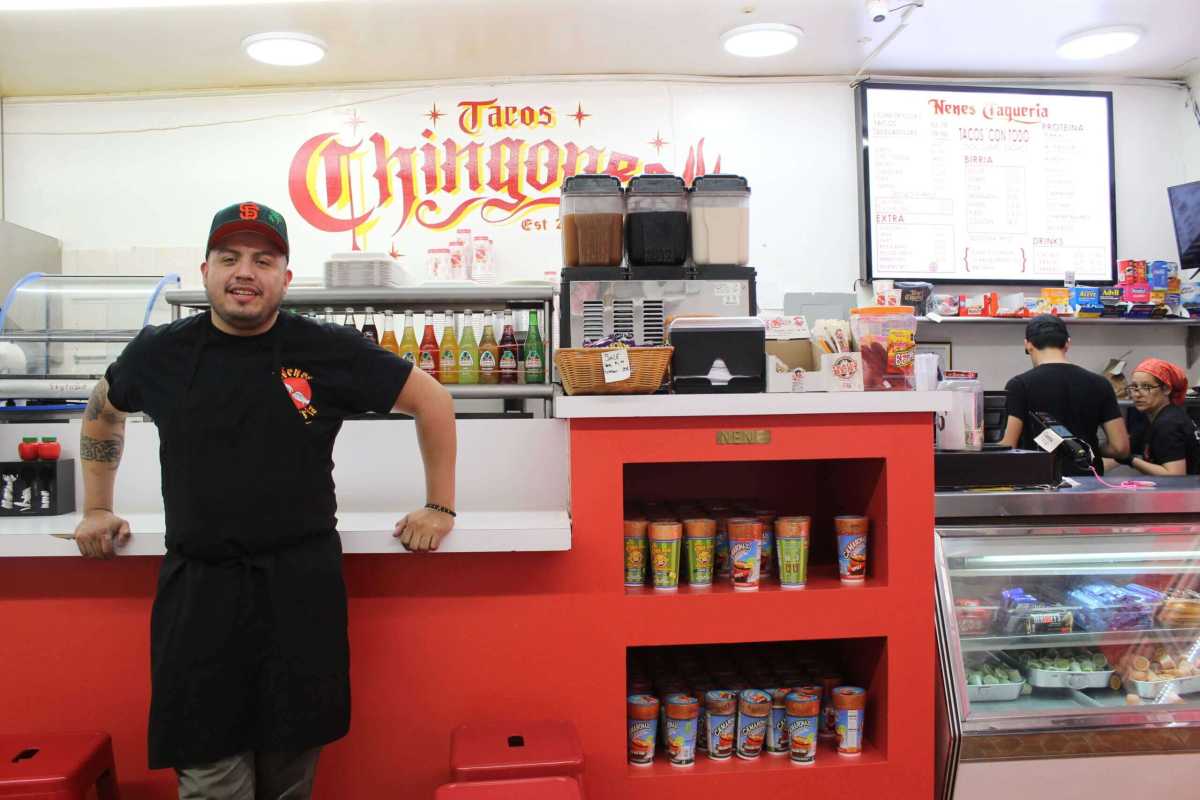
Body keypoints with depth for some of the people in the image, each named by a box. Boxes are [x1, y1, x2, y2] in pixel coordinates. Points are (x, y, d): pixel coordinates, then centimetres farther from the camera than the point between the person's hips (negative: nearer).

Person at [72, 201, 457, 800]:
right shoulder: (160, 353, 5)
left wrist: (439, 508, 3)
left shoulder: (329, 351, -3)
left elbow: (432, 402, 4)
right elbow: (103, 412, 26)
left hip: (301, 586, -1)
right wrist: (97, 509, 24)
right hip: (196, 588, 1)